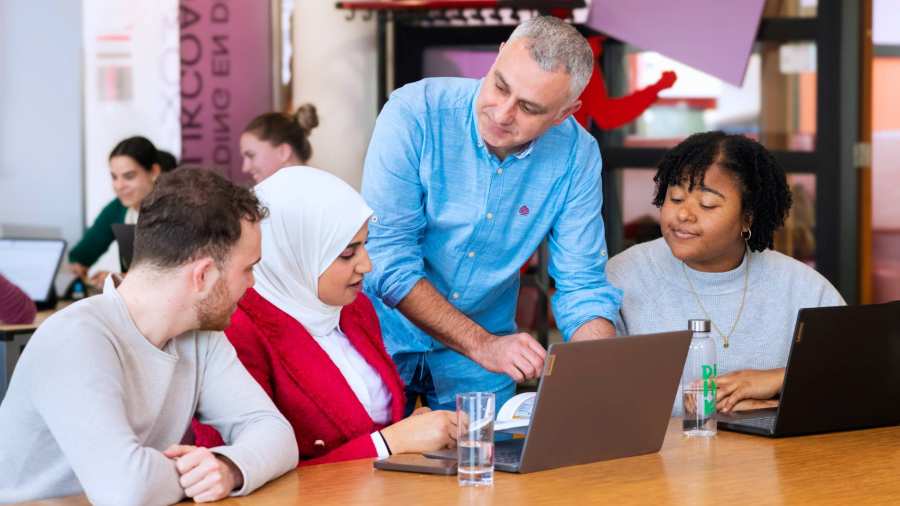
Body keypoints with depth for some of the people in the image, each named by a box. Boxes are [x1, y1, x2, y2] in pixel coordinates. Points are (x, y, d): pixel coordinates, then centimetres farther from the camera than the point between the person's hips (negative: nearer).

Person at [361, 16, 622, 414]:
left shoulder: (576, 155, -12)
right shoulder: (414, 115, -21)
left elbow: (582, 286, -7)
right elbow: (388, 259, -23)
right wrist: (481, 344, -29)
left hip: (483, 358, 2)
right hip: (388, 334, -2)